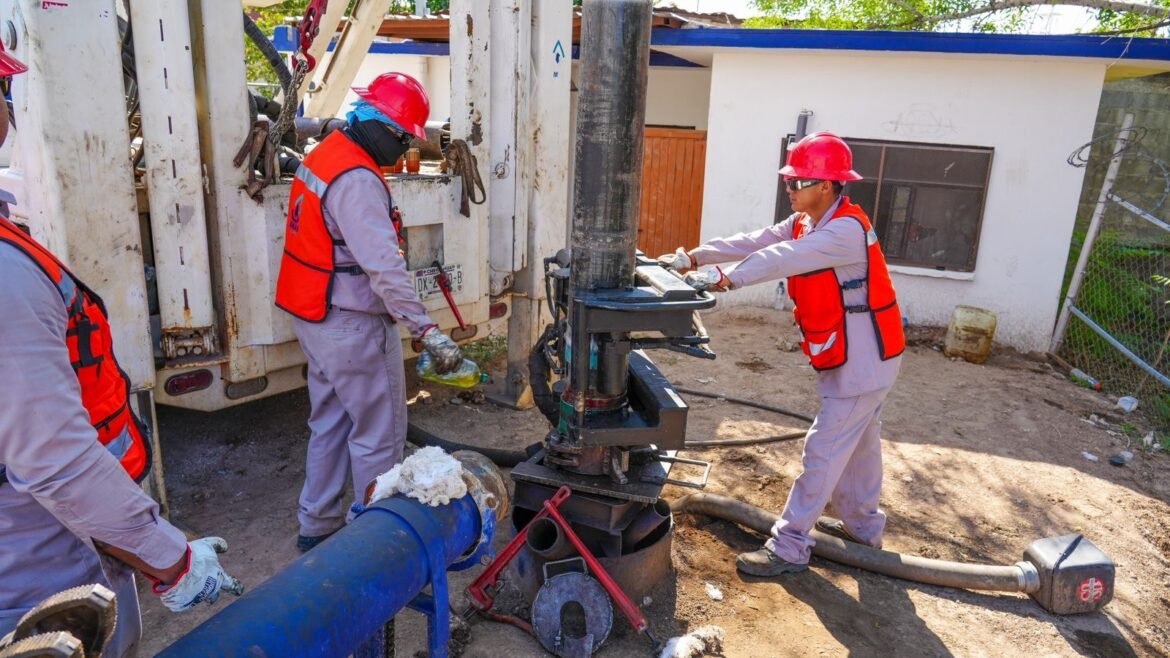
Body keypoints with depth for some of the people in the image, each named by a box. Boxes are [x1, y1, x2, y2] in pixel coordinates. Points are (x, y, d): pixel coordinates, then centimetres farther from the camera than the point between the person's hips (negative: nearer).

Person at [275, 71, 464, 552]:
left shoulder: (324, 155, 10)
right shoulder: (356, 179, -22)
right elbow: (383, 266, -31)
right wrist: (427, 331, -34)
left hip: (315, 318, 10)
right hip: (353, 329, -10)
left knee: (330, 426, 20)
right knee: (379, 437, 3)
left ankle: (316, 525, 32)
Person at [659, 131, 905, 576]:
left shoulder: (846, 229, -24)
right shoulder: (805, 224, 6)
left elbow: (784, 259, -36)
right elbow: (753, 242, -2)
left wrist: (725, 279, -40)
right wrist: (693, 257, -10)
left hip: (863, 361, -10)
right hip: (850, 358, 10)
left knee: (823, 452, -6)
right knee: (858, 443, 23)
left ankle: (788, 547, 2)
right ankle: (861, 523, 40)